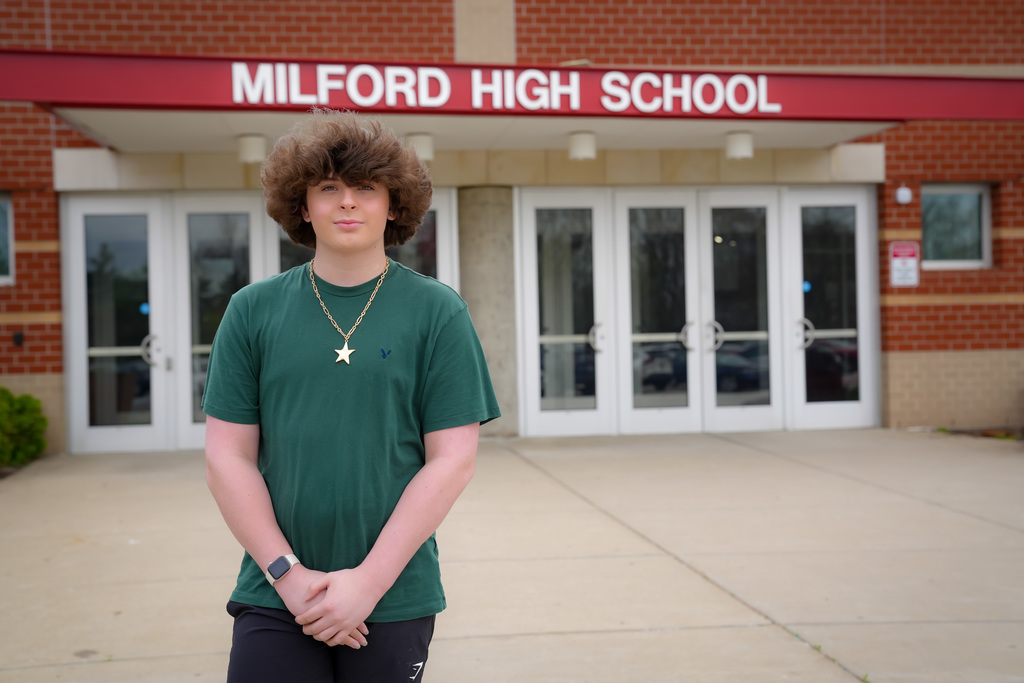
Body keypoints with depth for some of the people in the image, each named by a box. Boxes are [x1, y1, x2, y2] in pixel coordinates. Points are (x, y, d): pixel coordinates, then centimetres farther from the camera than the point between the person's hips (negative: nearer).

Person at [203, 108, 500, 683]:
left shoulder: (438, 312, -2)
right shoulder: (253, 311, 2)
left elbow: (453, 460, -6)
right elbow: (229, 459, 1)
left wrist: (369, 580, -10)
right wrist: (288, 574, -7)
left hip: (394, 601, -1)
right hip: (274, 600, 1)